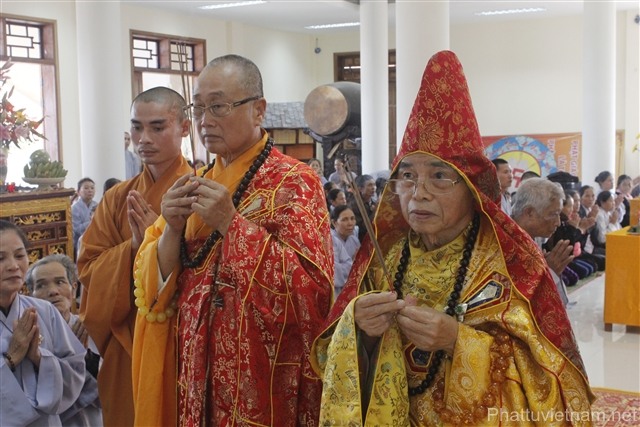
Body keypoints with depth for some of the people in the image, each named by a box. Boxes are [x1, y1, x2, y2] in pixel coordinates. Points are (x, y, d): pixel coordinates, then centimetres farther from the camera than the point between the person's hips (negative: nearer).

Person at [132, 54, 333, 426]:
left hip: (263, 381, -5)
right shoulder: (198, 185, 8)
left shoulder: (293, 182, -10)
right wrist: (172, 230, -13)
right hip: (197, 373, 6)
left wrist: (231, 224, -23)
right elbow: (154, 285, 5)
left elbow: (310, 290, -20)